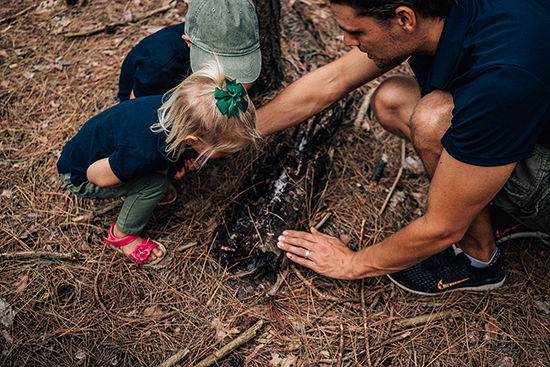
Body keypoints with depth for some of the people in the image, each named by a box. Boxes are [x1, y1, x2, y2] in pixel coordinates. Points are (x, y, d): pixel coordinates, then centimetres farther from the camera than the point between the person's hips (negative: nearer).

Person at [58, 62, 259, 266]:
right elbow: (96, 176, -27)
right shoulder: (146, 154, -44)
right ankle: (121, 236, 0)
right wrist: (162, 170, -23)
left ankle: (135, 193, 15)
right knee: (156, 183, -24)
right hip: (80, 175, -6)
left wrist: (178, 160, -12)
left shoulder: (181, 105, -24)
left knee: (174, 159, -5)